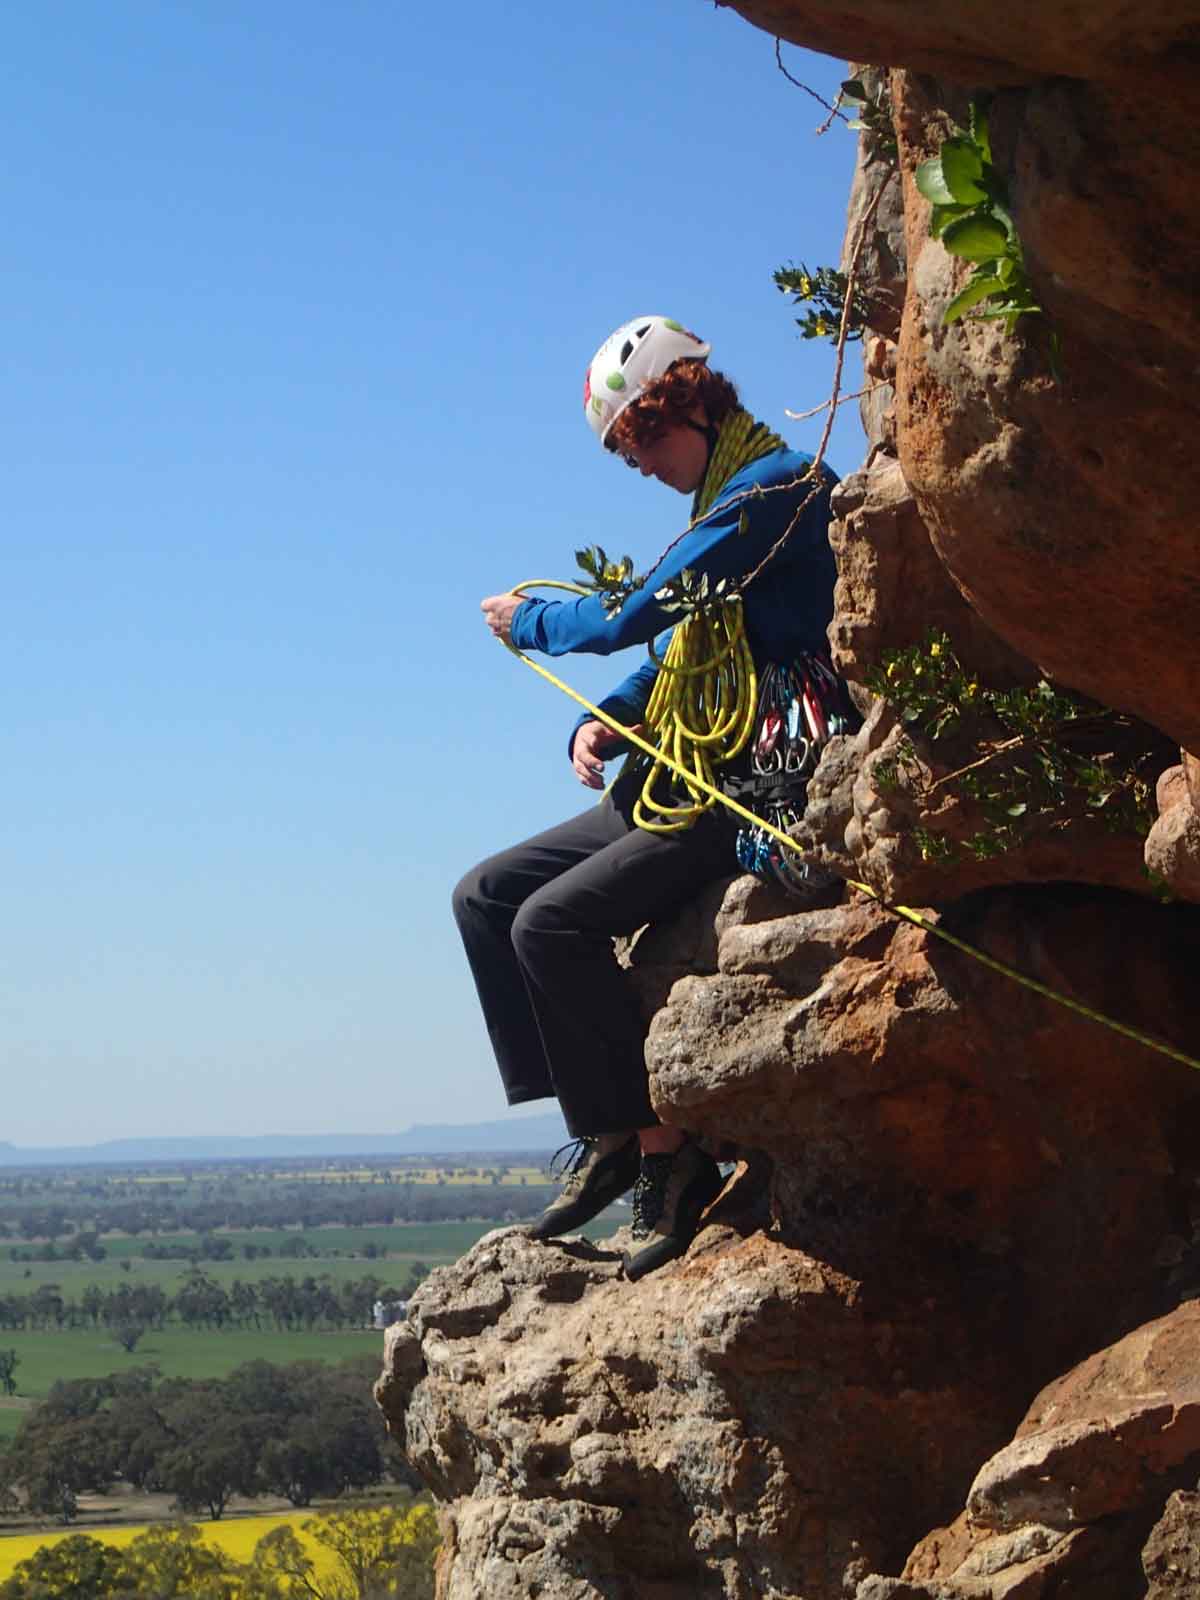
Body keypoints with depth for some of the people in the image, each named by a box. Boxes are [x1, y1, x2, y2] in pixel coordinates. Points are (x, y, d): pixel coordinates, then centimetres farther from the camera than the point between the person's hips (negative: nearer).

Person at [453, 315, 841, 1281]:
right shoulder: (733, 499, 19)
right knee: (489, 896, 7)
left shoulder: (778, 485, -12)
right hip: (694, 781, 11)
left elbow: (638, 613, -15)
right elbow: (676, 653, 20)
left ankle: (665, 1152, -16)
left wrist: (532, 621, 3)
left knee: (555, 921, -23)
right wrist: (603, 722, 0)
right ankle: (609, 1131, 1)